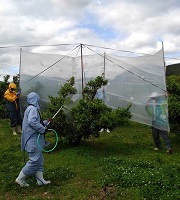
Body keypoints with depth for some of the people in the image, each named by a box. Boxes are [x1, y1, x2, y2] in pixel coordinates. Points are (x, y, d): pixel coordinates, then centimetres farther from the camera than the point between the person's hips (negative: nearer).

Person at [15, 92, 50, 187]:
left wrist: (46, 122, 26)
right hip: (33, 140, -11)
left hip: (35, 140, 11)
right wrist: (43, 129, -23)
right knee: (34, 160, -4)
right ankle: (21, 179, 8)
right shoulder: (33, 109, -16)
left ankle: (40, 180, 21)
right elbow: (32, 121, -31)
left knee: (39, 160, 14)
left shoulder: (30, 109, 15)